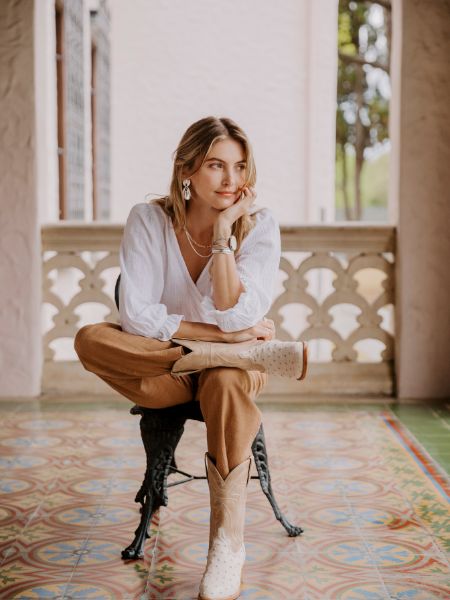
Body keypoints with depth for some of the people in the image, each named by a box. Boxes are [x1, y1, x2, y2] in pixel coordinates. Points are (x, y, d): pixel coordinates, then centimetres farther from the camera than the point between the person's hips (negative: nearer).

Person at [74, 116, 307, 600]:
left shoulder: (259, 226, -8)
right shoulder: (149, 220, -9)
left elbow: (237, 316, -20)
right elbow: (137, 315, -17)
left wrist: (223, 232, -22)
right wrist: (223, 336, -19)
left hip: (232, 369, -1)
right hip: (163, 376, 1)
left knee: (227, 384, -38)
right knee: (90, 339, -29)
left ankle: (228, 542, -32)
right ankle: (258, 356, -29)